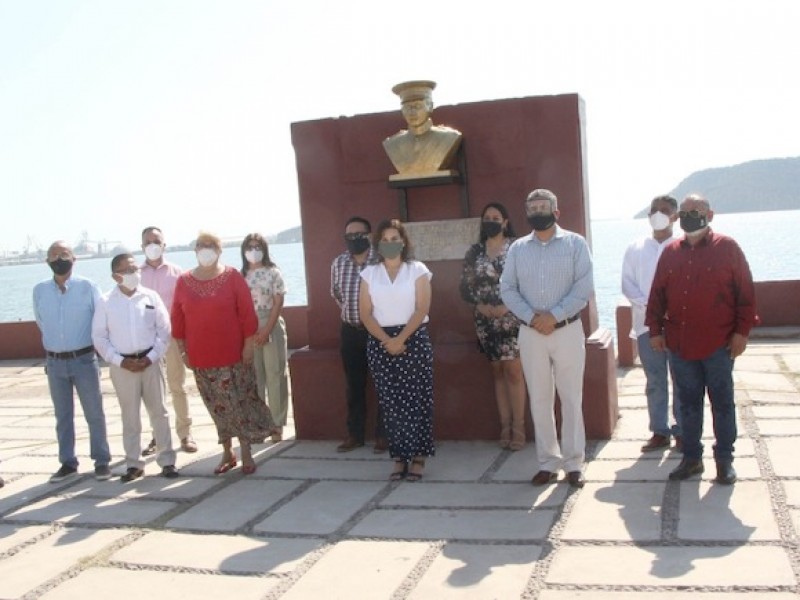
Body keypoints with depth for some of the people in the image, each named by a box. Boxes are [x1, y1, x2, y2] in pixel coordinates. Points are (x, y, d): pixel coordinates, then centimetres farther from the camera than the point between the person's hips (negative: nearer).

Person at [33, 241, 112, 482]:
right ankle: (68, 463, 22)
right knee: (62, 416, 12)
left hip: (83, 359, -3)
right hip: (54, 362, 3)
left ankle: (101, 461, 14)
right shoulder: (39, 290, 0)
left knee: (94, 413, 4)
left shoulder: (87, 287, -9)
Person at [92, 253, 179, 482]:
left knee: (159, 412, 5)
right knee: (129, 416, 8)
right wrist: (120, 361, -10)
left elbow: (164, 330, 1)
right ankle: (133, 464, 18)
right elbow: (99, 337, -2)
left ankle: (167, 460, 14)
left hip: (149, 362, 1)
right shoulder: (106, 302, -3)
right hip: (122, 366, 0)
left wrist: (150, 358, -8)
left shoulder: (151, 297, -1)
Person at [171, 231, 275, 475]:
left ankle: (246, 454, 10)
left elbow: (247, 313, -5)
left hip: (232, 355, -2)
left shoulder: (233, 277, -4)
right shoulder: (184, 282, 4)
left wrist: (249, 344, -8)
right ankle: (227, 453, 22)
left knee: (240, 404, 0)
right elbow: (177, 318, 7)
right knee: (218, 408, 10)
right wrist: (183, 350, 5)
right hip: (201, 358, 3)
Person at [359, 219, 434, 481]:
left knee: (416, 400, -3)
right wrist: (387, 340, -11)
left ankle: (418, 456, 5)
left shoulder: (417, 270, 3)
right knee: (390, 403, 3)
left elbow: (422, 309, -6)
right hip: (380, 343, 2)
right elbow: (365, 313, 2)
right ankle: (400, 457, 10)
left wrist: (401, 339, -15)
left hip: (414, 339, -2)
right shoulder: (369, 273, 9)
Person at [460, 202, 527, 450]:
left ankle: (518, 427, 1)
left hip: (512, 318, -3)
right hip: (485, 320, 3)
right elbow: (465, 286, 6)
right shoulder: (474, 251, 8)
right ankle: (505, 426, 14)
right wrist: (481, 306, -9)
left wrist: (507, 306, -16)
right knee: (498, 372, 8)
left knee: (513, 371, -5)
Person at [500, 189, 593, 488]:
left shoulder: (575, 243, 0)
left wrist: (554, 316, -16)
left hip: (567, 331, -2)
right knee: (539, 400, 7)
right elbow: (507, 289, 2)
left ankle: (573, 463, 12)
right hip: (530, 333, 2)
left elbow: (584, 287, -8)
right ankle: (548, 463, 16)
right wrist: (532, 317, -12)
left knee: (571, 398, 3)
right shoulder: (518, 248, 8)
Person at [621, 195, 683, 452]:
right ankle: (659, 432, 14)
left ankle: (682, 431, 11)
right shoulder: (636, 248, 9)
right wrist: (647, 305, -11)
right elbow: (628, 284, 5)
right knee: (655, 382, 7)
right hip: (646, 324, 2)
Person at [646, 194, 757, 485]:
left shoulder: (727, 248, -3)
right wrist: (655, 329, 5)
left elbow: (746, 292, -4)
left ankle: (725, 459, 18)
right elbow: (657, 294, 10)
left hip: (718, 344, -3)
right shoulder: (670, 252, 7)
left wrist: (742, 331, -8)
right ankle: (692, 457, 21)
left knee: (722, 403, 7)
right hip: (680, 344, 3)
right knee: (688, 403, 11)